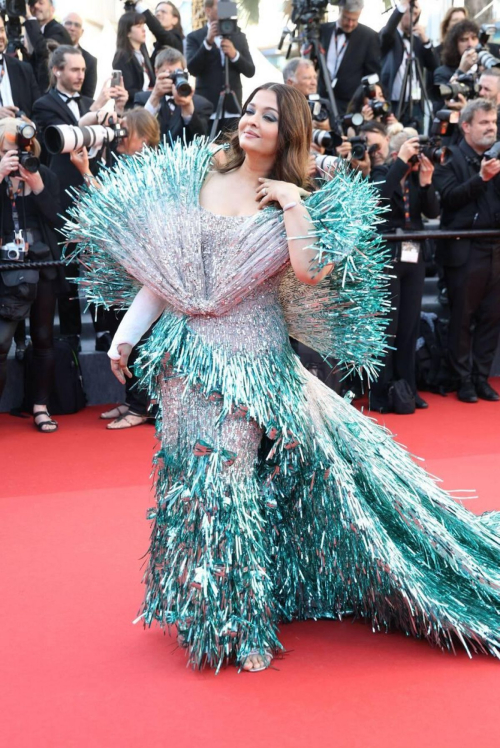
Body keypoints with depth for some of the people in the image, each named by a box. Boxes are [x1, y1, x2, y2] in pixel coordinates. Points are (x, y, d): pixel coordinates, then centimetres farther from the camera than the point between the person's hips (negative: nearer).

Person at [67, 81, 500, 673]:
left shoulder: (297, 200, -1)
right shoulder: (199, 179, 7)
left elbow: (312, 272, -20)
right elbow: (161, 268, 8)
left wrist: (294, 203, -19)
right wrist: (124, 334, 5)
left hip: (253, 362, -3)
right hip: (189, 356, 3)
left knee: (230, 477, -4)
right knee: (192, 476, 10)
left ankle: (240, 623, 14)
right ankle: (204, 609, 30)